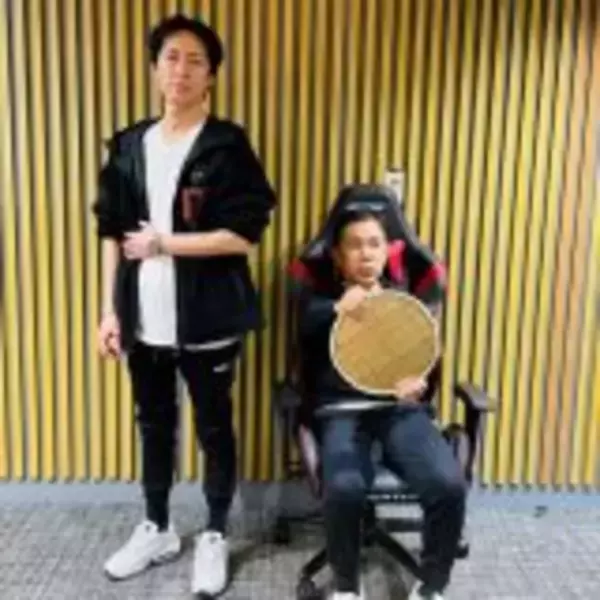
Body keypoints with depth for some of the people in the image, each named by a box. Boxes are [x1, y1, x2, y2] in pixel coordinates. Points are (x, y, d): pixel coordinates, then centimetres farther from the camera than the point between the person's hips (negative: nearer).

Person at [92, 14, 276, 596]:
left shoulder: (227, 146, -7)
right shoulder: (128, 146, 6)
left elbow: (243, 236, -15)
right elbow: (111, 235, 7)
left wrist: (164, 244, -14)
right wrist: (110, 309, 3)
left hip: (207, 320, -4)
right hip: (143, 320, 5)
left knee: (213, 428, 11)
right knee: (154, 425, 18)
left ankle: (215, 536, 30)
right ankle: (156, 528, 38)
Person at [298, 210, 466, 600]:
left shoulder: (405, 297, 21)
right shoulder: (321, 300, 15)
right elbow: (303, 346, -5)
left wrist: (419, 382, -10)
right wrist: (337, 312, -25)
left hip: (400, 407, 2)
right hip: (341, 408, -1)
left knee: (449, 484, -24)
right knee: (344, 487, -32)